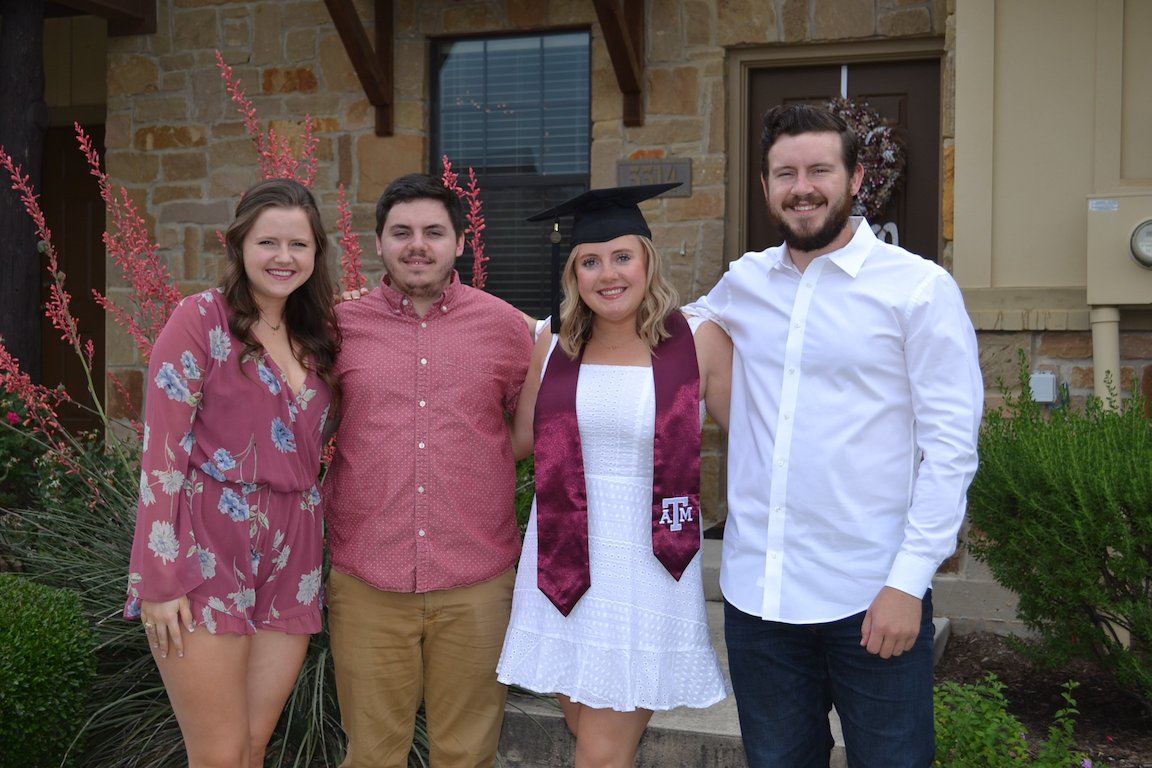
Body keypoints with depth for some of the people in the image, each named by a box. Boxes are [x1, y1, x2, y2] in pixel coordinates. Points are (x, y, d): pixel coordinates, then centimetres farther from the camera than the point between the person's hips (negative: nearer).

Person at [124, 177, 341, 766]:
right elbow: (162, 452, -10)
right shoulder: (202, 319, -5)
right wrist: (160, 578, -14)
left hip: (291, 558, 5)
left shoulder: (320, 335, 12)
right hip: (207, 551, -5)